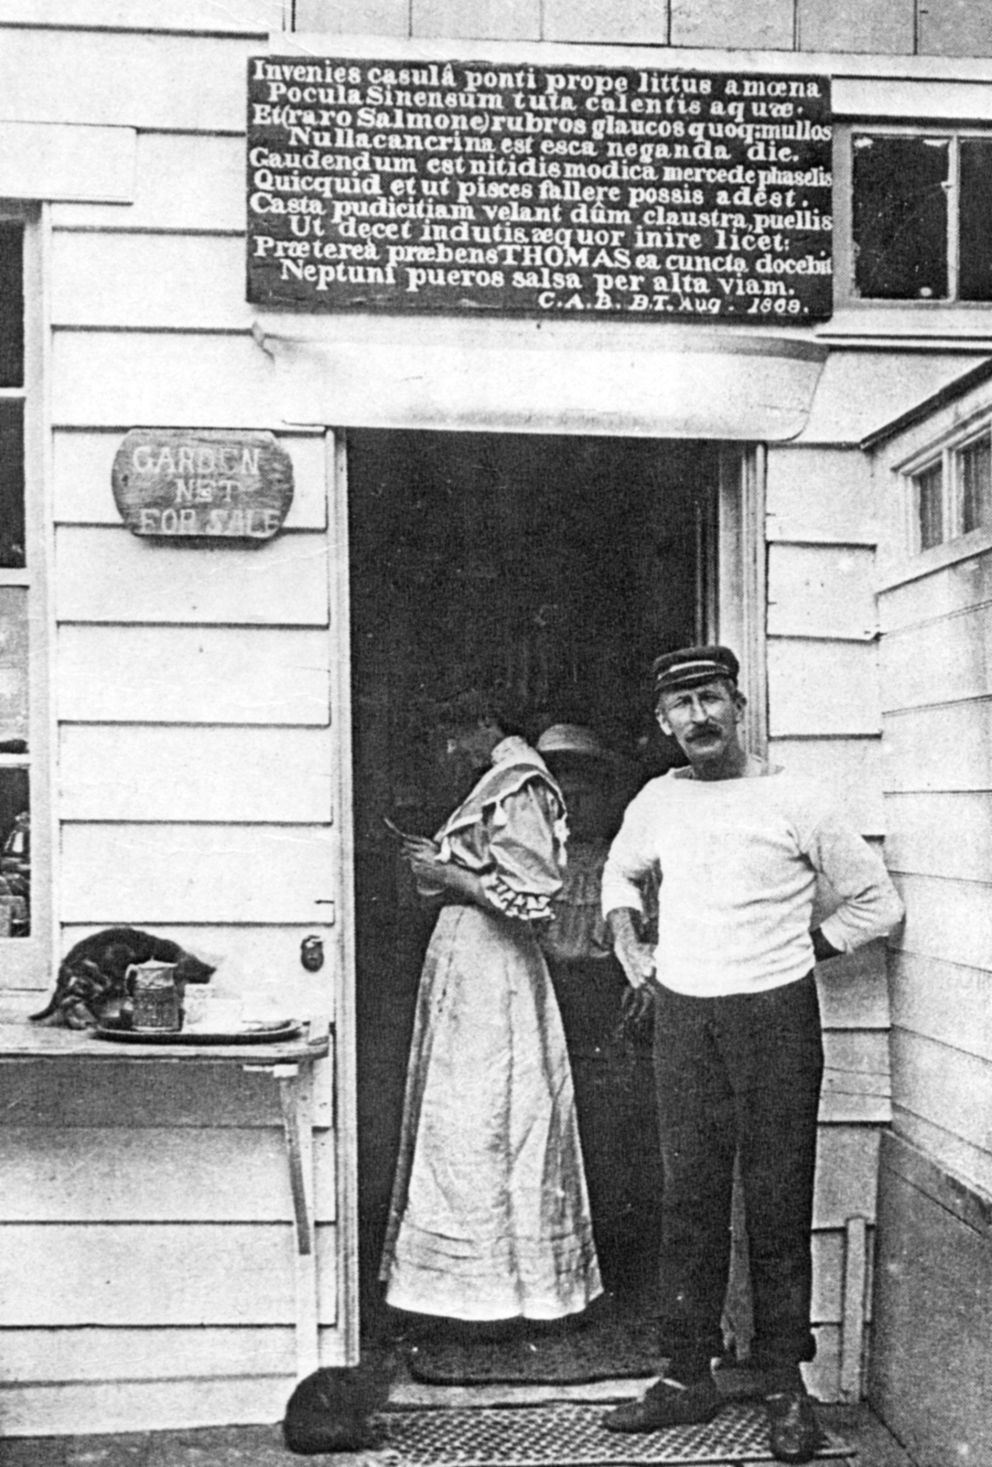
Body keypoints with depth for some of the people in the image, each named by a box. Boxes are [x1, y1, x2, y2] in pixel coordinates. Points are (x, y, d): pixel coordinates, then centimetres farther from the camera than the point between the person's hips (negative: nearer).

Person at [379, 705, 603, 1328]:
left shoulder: (517, 789, -14)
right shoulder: (496, 783, 15)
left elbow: (529, 896, -20)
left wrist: (448, 876, -14)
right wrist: (438, 863, 7)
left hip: (490, 967, -10)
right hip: (465, 957, 10)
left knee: (484, 1125, -3)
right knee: (465, 1123, 13)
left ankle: (496, 1283, 9)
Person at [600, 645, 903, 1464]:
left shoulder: (791, 800, -5)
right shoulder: (657, 801, 7)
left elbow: (878, 902, 0)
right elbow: (621, 873, 28)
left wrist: (796, 952, 0)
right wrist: (628, 943, 12)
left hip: (775, 1016, -3)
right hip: (681, 1018, 4)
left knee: (778, 1204, 3)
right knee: (689, 1200, 8)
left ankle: (786, 1384, 16)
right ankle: (687, 1376, 18)